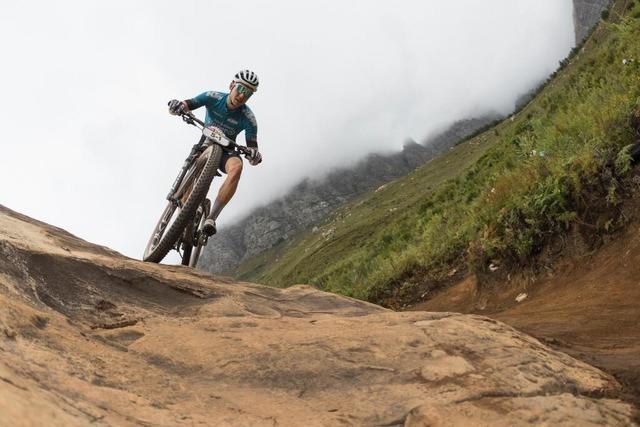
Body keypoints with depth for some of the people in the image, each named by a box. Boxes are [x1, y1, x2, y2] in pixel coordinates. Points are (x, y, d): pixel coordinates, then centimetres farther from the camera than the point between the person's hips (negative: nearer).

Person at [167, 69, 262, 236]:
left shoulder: (248, 118, -20)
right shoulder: (214, 98, -17)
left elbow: (252, 147, -20)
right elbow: (187, 105, -25)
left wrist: (254, 155, -46)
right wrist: (177, 106, -50)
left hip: (225, 152, -2)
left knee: (237, 166, -35)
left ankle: (211, 218, -37)